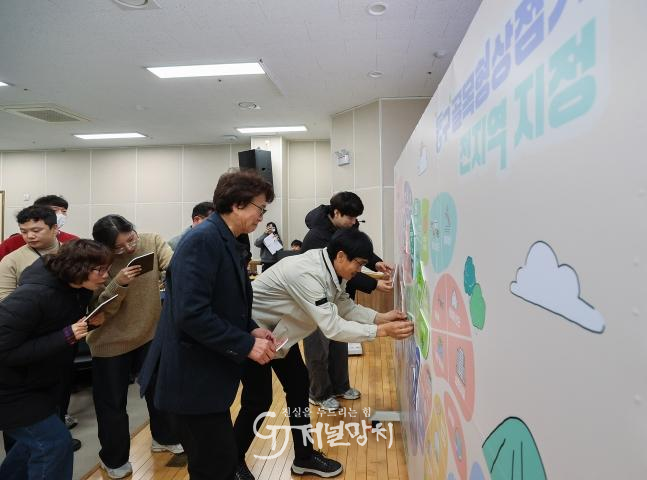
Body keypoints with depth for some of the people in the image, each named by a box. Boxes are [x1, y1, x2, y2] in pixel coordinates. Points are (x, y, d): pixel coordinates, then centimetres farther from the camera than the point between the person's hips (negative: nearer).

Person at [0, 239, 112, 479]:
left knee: (36, 438, 23)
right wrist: (66, 336, -35)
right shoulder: (33, 295, -32)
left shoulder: (77, 290, -7)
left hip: (37, 382, 9)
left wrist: (90, 323, -13)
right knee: (54, 442, -5)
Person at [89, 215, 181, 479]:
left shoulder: (152, 241, -13)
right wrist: (118, 284, -37)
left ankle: (164, 437, 45)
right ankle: (114, 459, 35)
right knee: (112, 400, 11)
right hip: (112, 341, -2)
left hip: (151, 332, 3)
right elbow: (99, 309, -20)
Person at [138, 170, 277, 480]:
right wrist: (246, 345, -22)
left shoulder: (227, 242, 10)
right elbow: (191, 314, -28)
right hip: (192, 375, -10)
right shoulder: (204, 239, -20)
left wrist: (251, 329, 1)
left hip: (207, 371, 10)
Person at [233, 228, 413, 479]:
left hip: (277, 330, 9)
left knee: (298, 384, 10)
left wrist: (380, 317, -14)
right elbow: (332, 327, -37)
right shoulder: (306, 273, -36)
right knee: (259, 400, -3)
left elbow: (346, 307, 0)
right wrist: (382, 331, -35)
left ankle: (304, 457, 24)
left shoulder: (330, 269, -8)